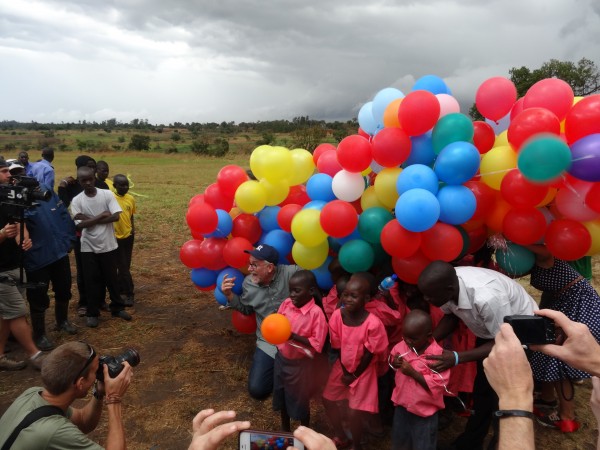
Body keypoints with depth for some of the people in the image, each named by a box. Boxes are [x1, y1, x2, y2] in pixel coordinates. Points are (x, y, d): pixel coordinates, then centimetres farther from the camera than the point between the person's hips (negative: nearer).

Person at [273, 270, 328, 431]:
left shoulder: (316, 313, -23)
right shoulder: (286, 304, -8)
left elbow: (317, 344, -22)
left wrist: (294, 336, -30)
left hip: (300, 364, -5)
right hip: (281, 358, 5)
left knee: (300, 400, 14)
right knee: (281, 395, 22)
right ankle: (285, 429, 48)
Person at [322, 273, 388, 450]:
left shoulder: (373, 323, -30)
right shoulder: (337, 316, -17)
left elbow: (370, 354, -18)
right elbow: (337, 347, -5)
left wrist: (355, 375, -9)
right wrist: (344, 370, -3)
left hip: (363, 371, -5)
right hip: (342, 367, 5)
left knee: (355, 412, 0)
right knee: (327, 400, 14)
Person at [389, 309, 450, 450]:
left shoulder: (438, 355, -26)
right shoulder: (401, 346, -10)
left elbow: (438, 385, -27)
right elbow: (391, 358, 9)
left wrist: (413, 372, -30)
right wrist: (394, 362, -15)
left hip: (424, 410, -5)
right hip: (402, 404, 5)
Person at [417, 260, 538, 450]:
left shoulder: (487, 298, -46)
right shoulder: (447, 283, -25)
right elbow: (450, 315, -4)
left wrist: (457, 358, -37)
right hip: (489, 330, 6)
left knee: (500, 394, 1)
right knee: (483, 387, 19)